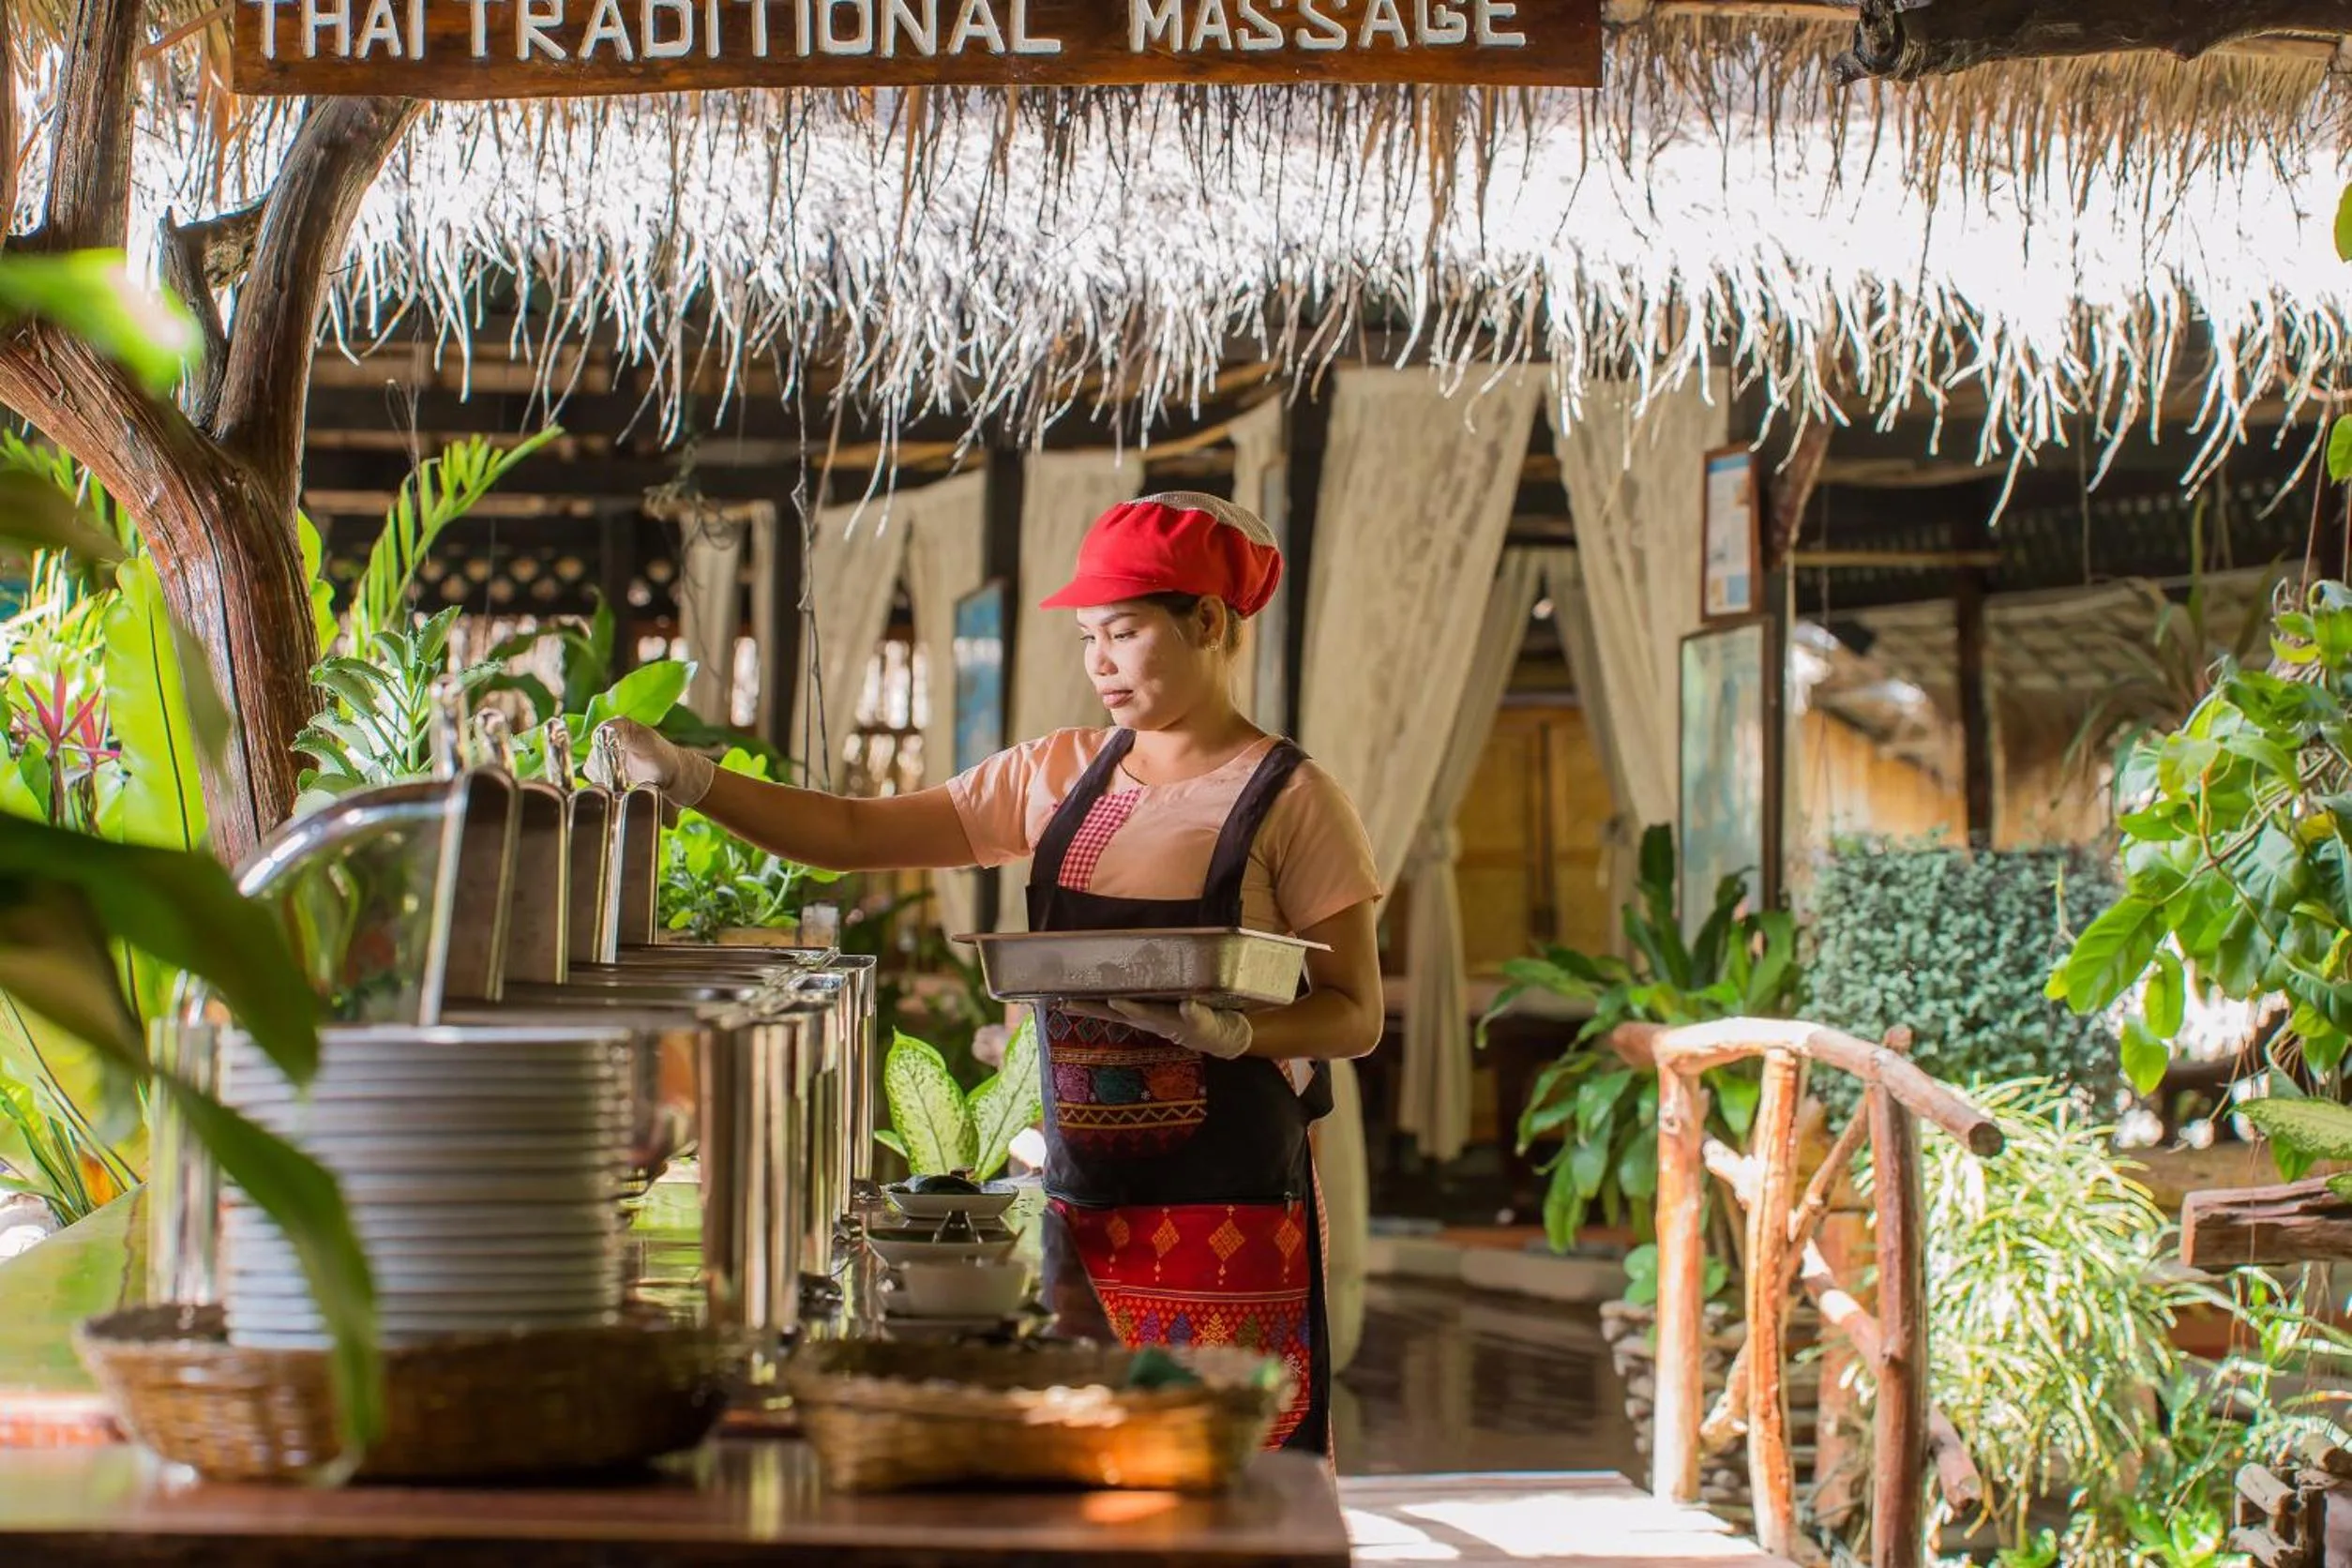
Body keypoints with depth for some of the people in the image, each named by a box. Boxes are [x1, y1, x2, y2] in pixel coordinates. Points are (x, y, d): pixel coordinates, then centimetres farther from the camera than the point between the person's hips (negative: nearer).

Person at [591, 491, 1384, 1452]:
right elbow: (855, 836, 8)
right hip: (1083, 1195, 5)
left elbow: (1355, 1016, -4)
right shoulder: (1057, 777, 10)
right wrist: (689, 780, -4)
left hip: (1228, 1204, -5)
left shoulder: (1290, 800, -5)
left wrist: (1226, 1031, -23)